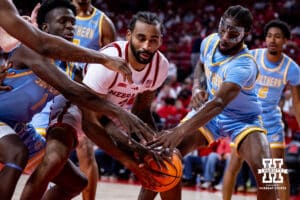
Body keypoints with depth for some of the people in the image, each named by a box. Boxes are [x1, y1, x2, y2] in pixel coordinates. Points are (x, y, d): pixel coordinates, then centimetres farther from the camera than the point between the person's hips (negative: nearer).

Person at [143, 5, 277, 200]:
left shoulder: (244, 65, -34)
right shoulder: (210, 42, -12)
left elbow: (218, 104, -48)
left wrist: (179, 132, -60)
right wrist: (196, 87, -7)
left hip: (243, 119, -5)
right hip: (210, 112, 5)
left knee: (263, 170, -32)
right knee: (166, 152, -17)